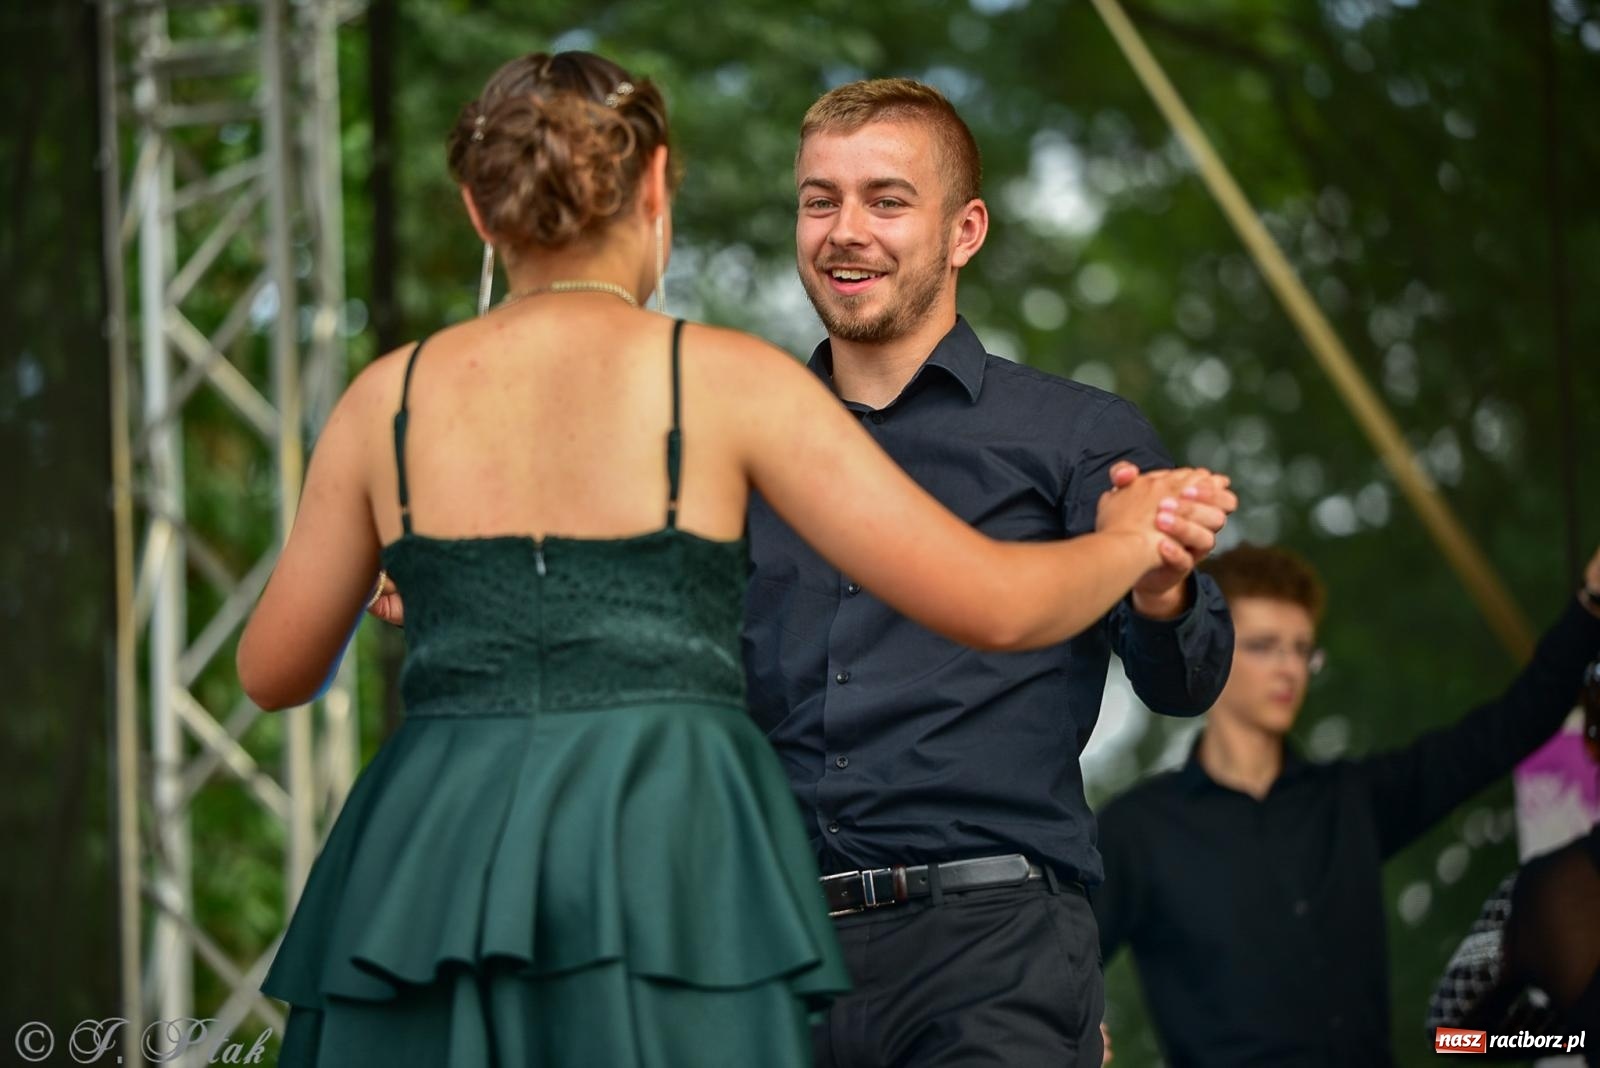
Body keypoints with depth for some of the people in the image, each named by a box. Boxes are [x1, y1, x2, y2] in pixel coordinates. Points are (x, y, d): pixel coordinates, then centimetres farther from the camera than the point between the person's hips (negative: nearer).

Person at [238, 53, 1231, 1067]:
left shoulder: (391, 394, 10)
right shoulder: (728, 378, 2)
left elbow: (274, 671, 21)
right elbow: (993, 602, 1)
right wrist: (1126, 543, 22)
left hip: (432, 867, 3)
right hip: (670, 870, -3)